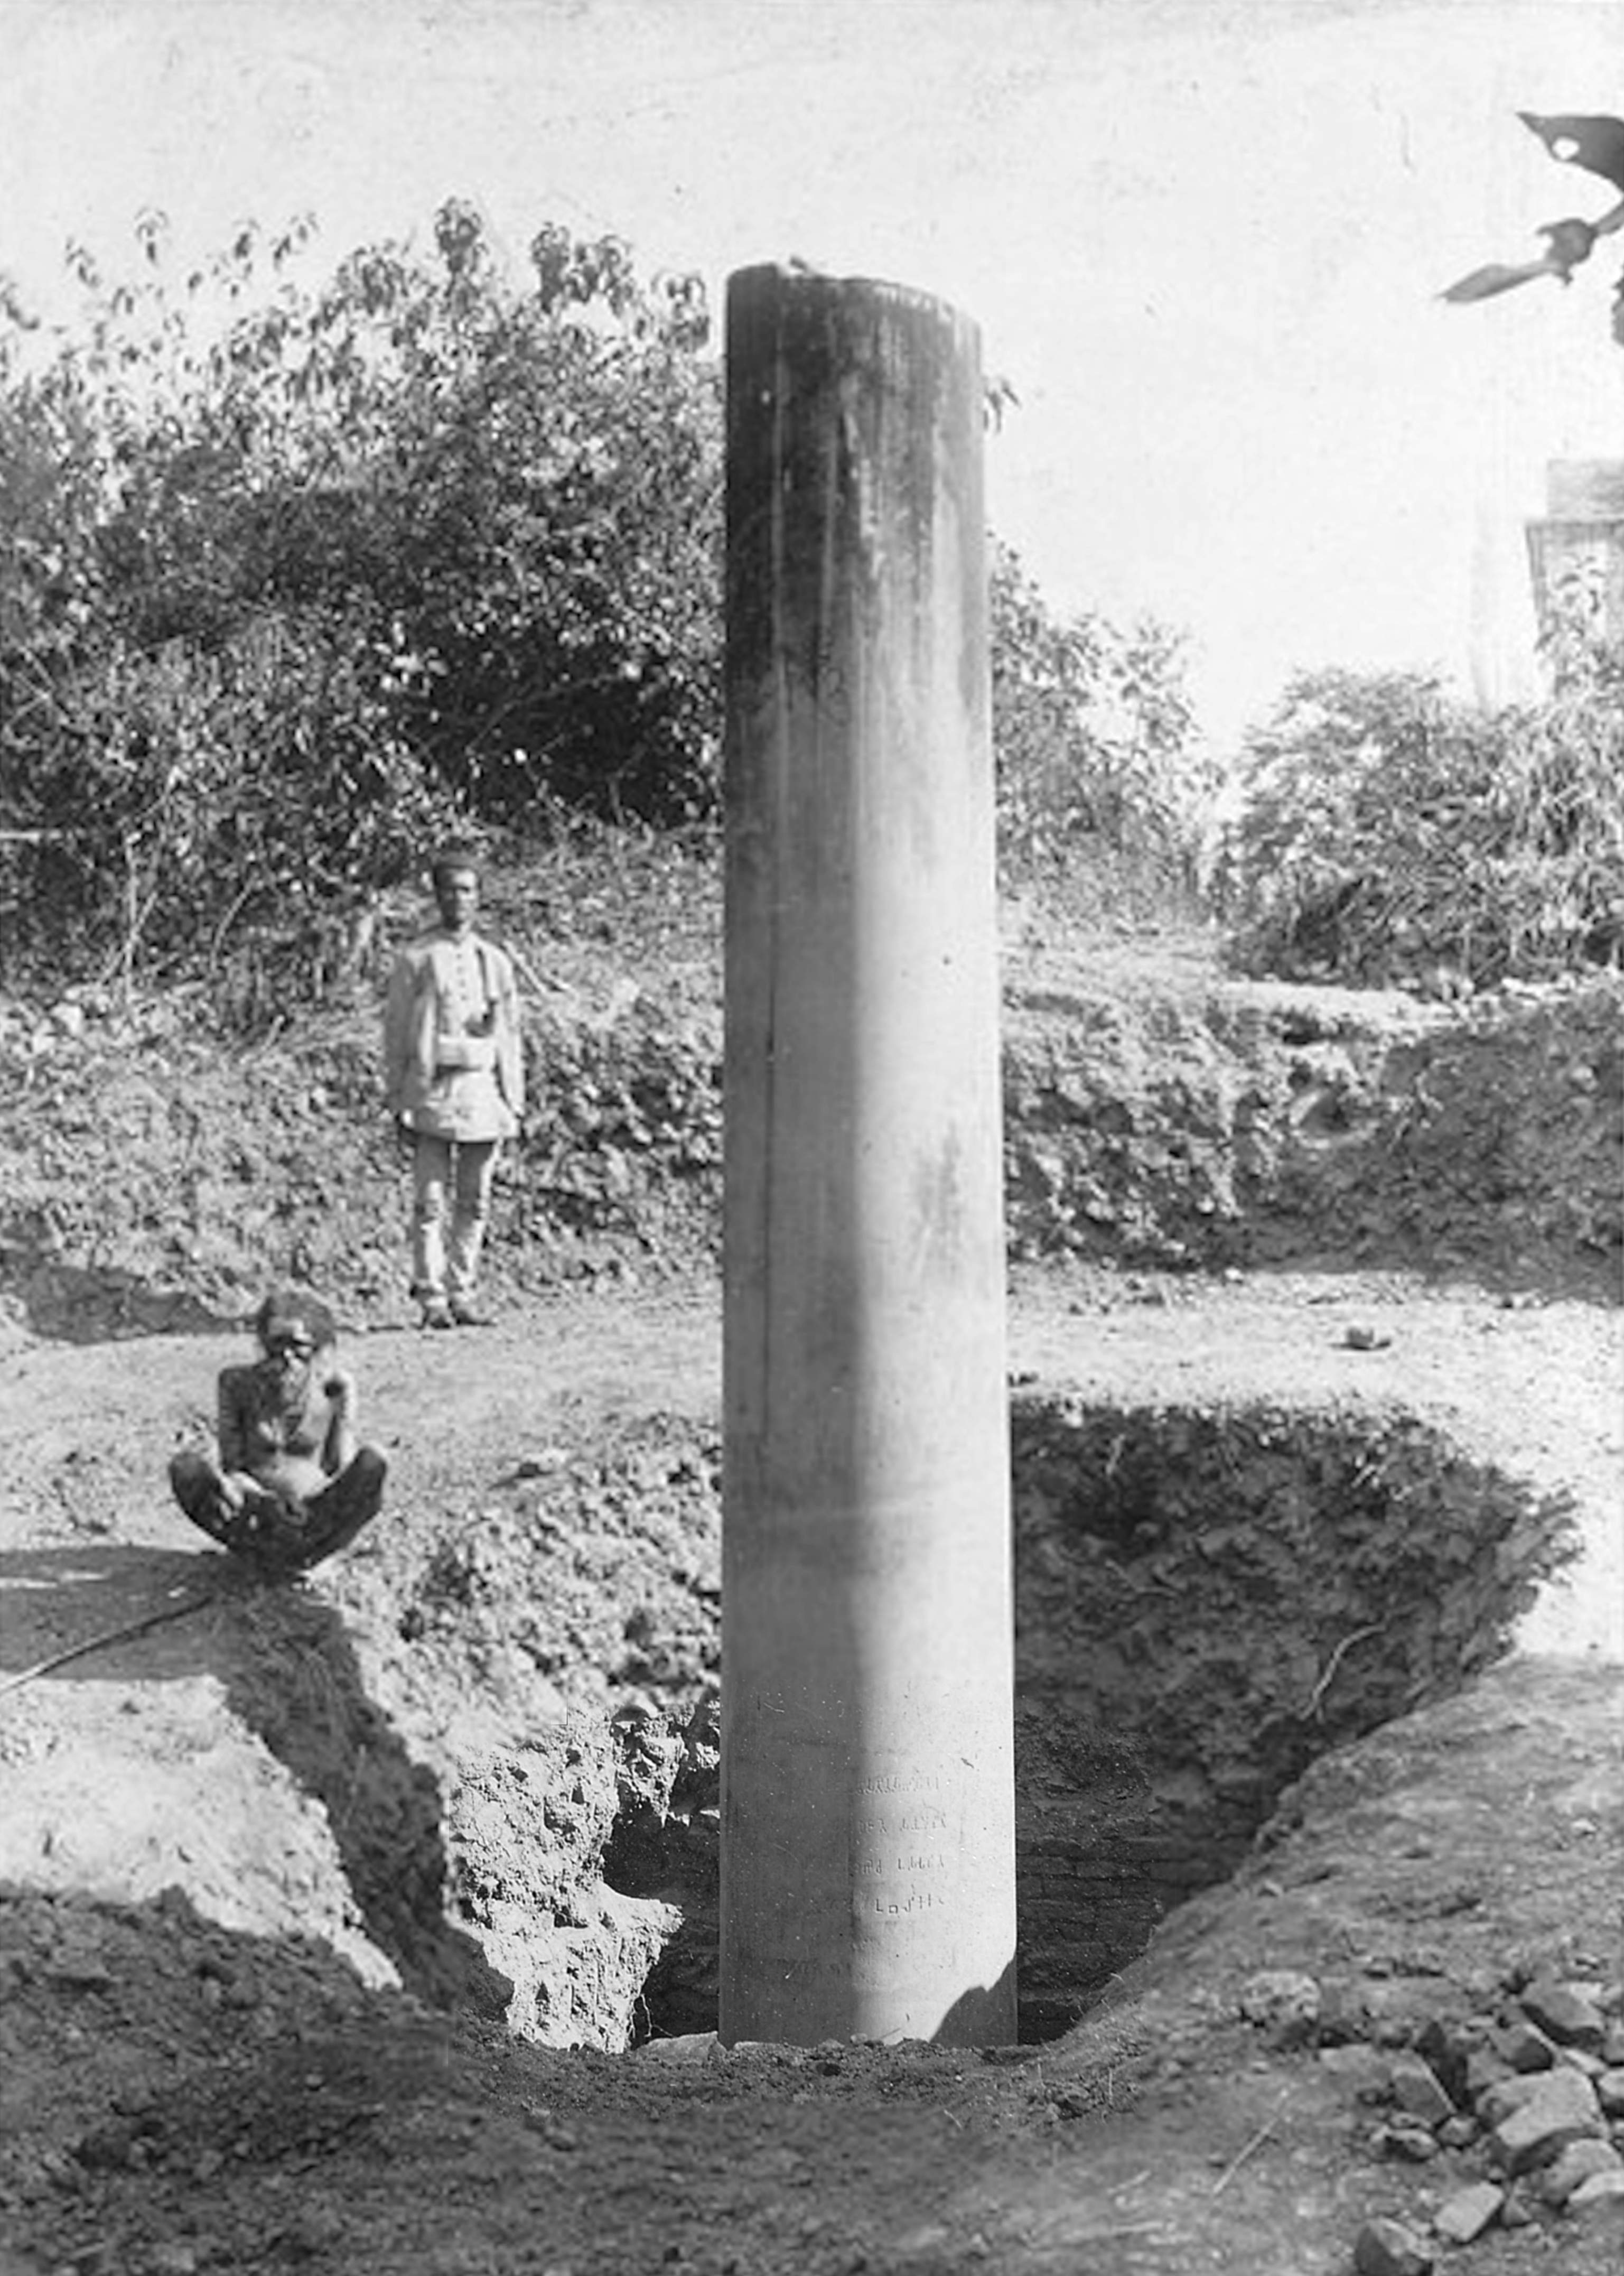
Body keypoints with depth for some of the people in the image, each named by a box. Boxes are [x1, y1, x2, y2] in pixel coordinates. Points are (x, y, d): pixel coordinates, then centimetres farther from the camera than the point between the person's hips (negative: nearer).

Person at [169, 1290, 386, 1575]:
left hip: (318, 1518, 0)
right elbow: (231, 1467, -4)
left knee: (372, 1463, -28)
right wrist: (261, 1498, -23)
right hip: (255, 1519, 0)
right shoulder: (238, 1383, -3)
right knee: (186, 1468, -27)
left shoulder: (335, 1387, -2)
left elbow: (344, 1469, 1)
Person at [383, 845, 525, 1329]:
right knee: (431, 1201, -4)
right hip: (432, 1089, -3)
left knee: (474, 1203, 6)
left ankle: (462, 1294, 13)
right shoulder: (415, 959, 2)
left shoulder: (495, 961, 12)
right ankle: (432, 1298, 0)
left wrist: (514, 1100, 10)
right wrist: (398, 1100, -4)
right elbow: (395, 1033, 2)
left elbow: (510, 1034, 15)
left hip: (483, 1091, 3)